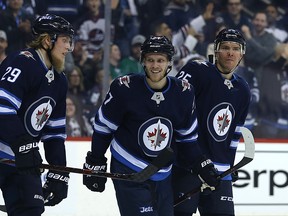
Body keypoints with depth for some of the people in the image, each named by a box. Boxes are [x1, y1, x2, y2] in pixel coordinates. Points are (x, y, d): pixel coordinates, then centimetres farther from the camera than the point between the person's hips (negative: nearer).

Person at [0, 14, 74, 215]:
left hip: (24, 159, 9)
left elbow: (55, 131, 16)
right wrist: (24, 145, -31)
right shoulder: (22, 63, -17)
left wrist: (59, 173, 10)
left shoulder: (59, 81, 13)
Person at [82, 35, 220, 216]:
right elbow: (103, 127, -3)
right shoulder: (125, 88, -14)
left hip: (162, 177, 5)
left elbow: (187, 139, 9)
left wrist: (203, 167, 1)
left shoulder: (183, 93, -3)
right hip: (128, 173, -5)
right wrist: (95, 165, -1)